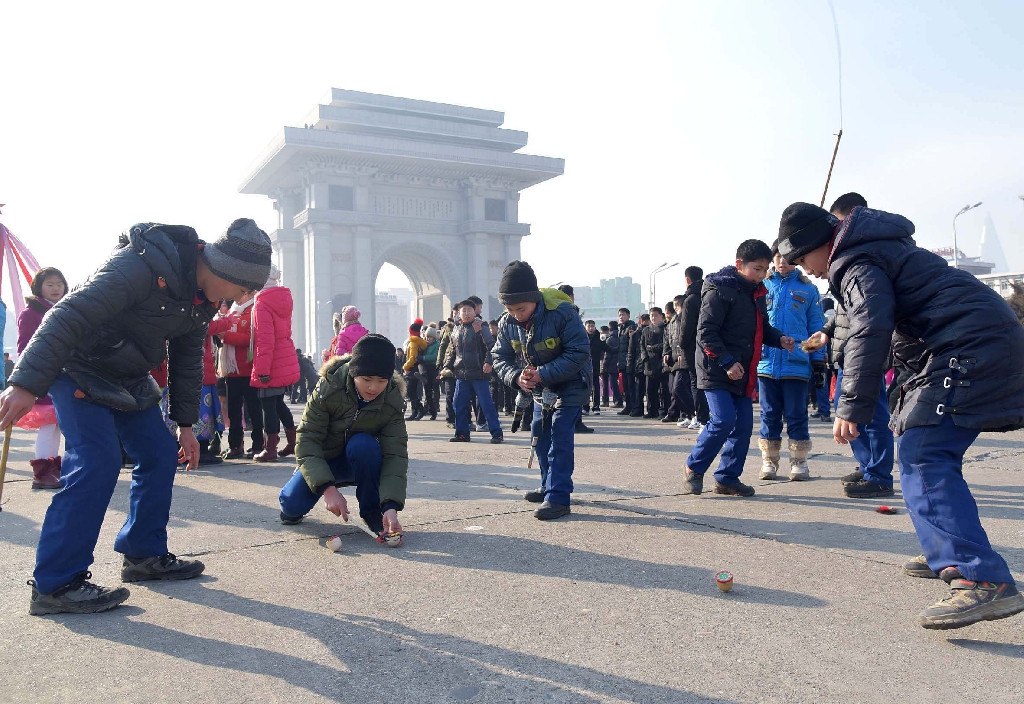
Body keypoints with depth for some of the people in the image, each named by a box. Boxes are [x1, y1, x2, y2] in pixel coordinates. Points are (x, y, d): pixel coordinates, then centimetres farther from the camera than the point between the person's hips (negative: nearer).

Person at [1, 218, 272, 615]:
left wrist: (185, 423, 11)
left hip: (130, 381, 9)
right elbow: (69, 316, -32)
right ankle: (55, 585, -10)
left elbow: (187, 359, 10)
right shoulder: (142, 266, -30)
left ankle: (144, 554, 18)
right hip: (80, 370, -9)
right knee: (97, 462, -18)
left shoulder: (202, 297, -1)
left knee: (160, 455, 5)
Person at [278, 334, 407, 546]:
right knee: (292, 506, -23)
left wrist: (391, 506, -39)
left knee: (363, 444, -34)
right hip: (324, 459, 0)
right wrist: (327, 488, -39)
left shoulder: (393, 400, -22)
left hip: (363, 461, 0)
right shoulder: (329, 387, -26)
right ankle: (292, 511, 16)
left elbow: (396, 454, -26)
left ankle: (372, 512, -13)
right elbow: (307, 439, -26)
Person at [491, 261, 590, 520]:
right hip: (539, 388, 7)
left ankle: (558, 498, -11)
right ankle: (549, 486, 29)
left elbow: (580, 352, -28)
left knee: (560, 438, -14)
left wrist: (543, 374, -32)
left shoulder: (562, 312, -30)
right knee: (540, 437, 13)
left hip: (570, 384, -6)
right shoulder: (507, 323, -12)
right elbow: (501, 357, -2)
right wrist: (515, 376, -24)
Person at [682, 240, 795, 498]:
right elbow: (706, 332, -17)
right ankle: (693, 468, 2)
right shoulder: (719, 290, -12)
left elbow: (762, 329, 22)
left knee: (743, 426, 5)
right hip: (716, 371, -8)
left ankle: (728, 478, 15)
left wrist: (779, 339, 1)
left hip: (744, 373, 8)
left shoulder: (757, 293, 14)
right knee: (724, 420, -16)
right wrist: (727, 363, -22)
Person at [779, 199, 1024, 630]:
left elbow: (871, 329, -23)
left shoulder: (854, 261, -9)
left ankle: (984, 581, -28)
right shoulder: (876, 249, 24)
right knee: (932, 457, 18)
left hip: (968, 351, -11)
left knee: (922, 460, -19)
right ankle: (949, 555, 27)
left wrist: (852, 407, -24)